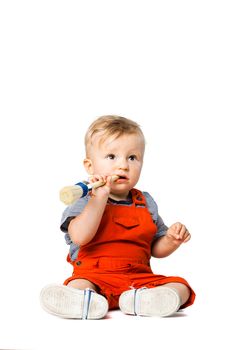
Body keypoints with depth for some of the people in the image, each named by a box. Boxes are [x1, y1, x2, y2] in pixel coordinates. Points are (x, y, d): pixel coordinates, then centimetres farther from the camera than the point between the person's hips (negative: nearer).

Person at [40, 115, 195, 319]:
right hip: (95, 276, -3)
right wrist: (100, 197, -20)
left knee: (181, 287, -19)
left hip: (140, 278, 4)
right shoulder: (84, 202, 1)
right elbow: (80, 237, -19)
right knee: (77, 286, -33)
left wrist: (172, 239, -3)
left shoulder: (146, 203, 14)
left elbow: (156, 249, 20)